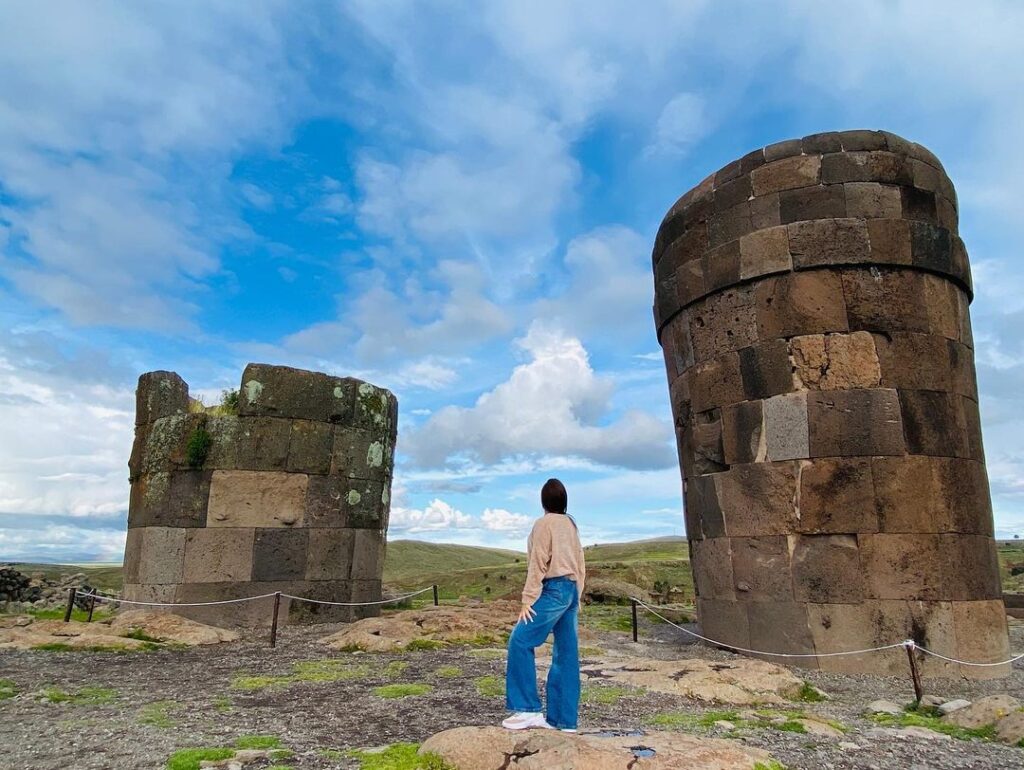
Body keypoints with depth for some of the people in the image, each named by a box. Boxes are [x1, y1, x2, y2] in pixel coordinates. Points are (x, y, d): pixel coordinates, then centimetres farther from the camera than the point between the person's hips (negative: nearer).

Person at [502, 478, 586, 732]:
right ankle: (563, 719, 11)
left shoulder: (544, 523, -8)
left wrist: (527, 600, -12)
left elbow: (538, 564, -12)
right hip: (571, 590, 8)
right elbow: (580, 563, 16)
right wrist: (577, 596, 21)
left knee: (520, 641, -4)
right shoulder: (571, 524, 14)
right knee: (566, 653, 7)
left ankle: (528, 709, -5)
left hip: (553, 589, -8)